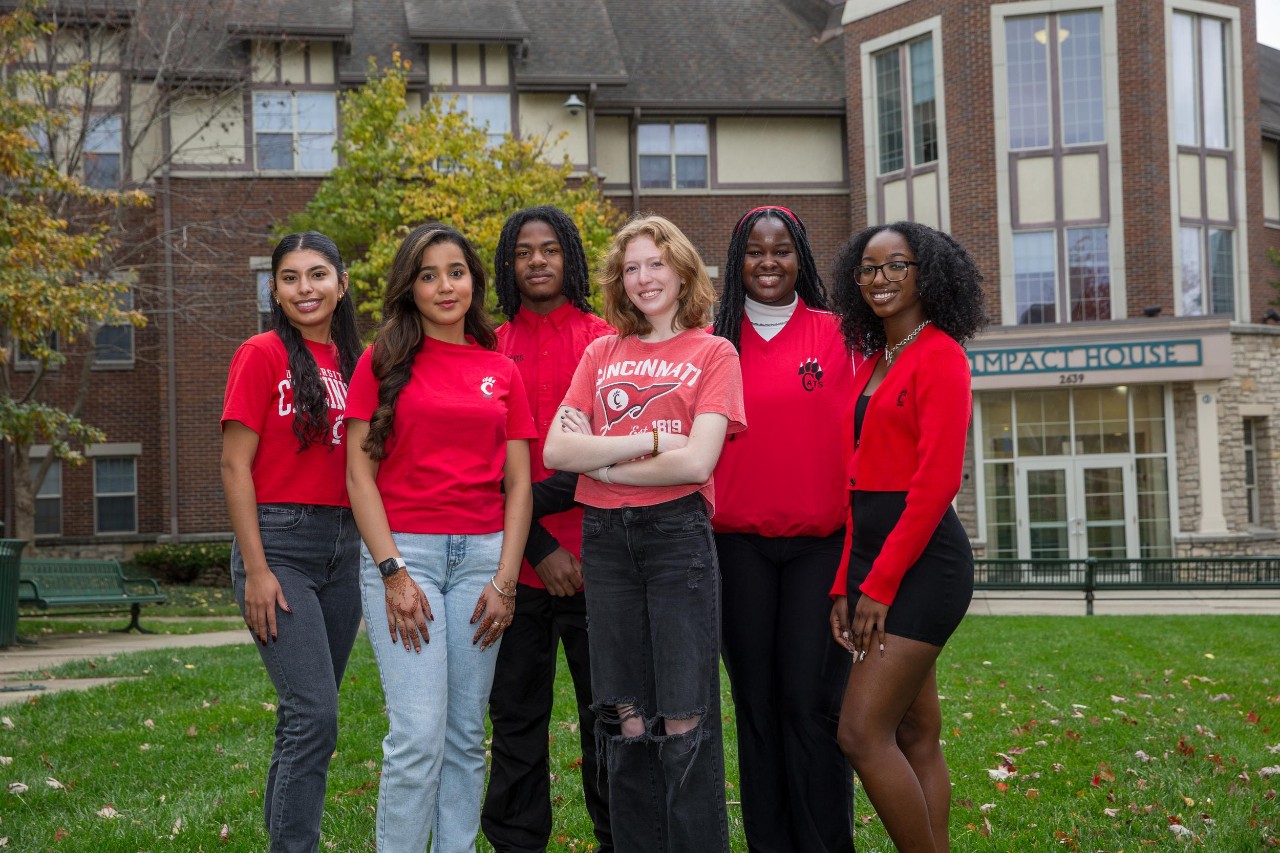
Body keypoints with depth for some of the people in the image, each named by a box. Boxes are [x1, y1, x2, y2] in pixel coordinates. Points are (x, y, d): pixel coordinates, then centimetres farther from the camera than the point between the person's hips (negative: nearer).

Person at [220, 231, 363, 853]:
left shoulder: (352, 361, 12)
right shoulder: (262, 355, -5)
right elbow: (235, 465, -8)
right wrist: (256, 569, -14)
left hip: (343, 545, 6)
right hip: (279, 543, -6)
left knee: (305, 714, 11)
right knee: (315, 713, -13)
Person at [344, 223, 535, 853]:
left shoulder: (501, 372, 11)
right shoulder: (382, 362, 4)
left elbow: (518, 484, 10)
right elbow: (359, 474, -1)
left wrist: (505, 580, 0)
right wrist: (392, 572, -10)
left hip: (482, 553, 3)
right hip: (403, 550, -3)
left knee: (467, 735, 6)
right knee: (420, 731, -10)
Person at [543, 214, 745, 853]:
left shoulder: (713, 352, 5)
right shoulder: (601, 353, 15)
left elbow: (696, 462, -8)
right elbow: (556, 450, 3)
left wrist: (601, 459, -2)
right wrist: (648, 441, -7)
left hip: (677, 532, -3)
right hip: (605, 537, 4)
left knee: (683, 721, -5)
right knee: (625, 721, 6)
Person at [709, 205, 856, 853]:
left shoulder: (834, 334, 3)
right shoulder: (714, 342, 9)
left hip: (819, 543, -2)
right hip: (738, 543, 2)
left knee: (811, 700, -5)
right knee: (755, 699, 6)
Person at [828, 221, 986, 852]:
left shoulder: (939, 356, -8)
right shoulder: (873, 363, 17)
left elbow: (936, 482, -16)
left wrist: (881, 582, -16)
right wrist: (844, 583, 8)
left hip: (921, 559, -8)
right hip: (873, 561, 8)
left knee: (862, 733, -13)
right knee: (915, 737, 9)